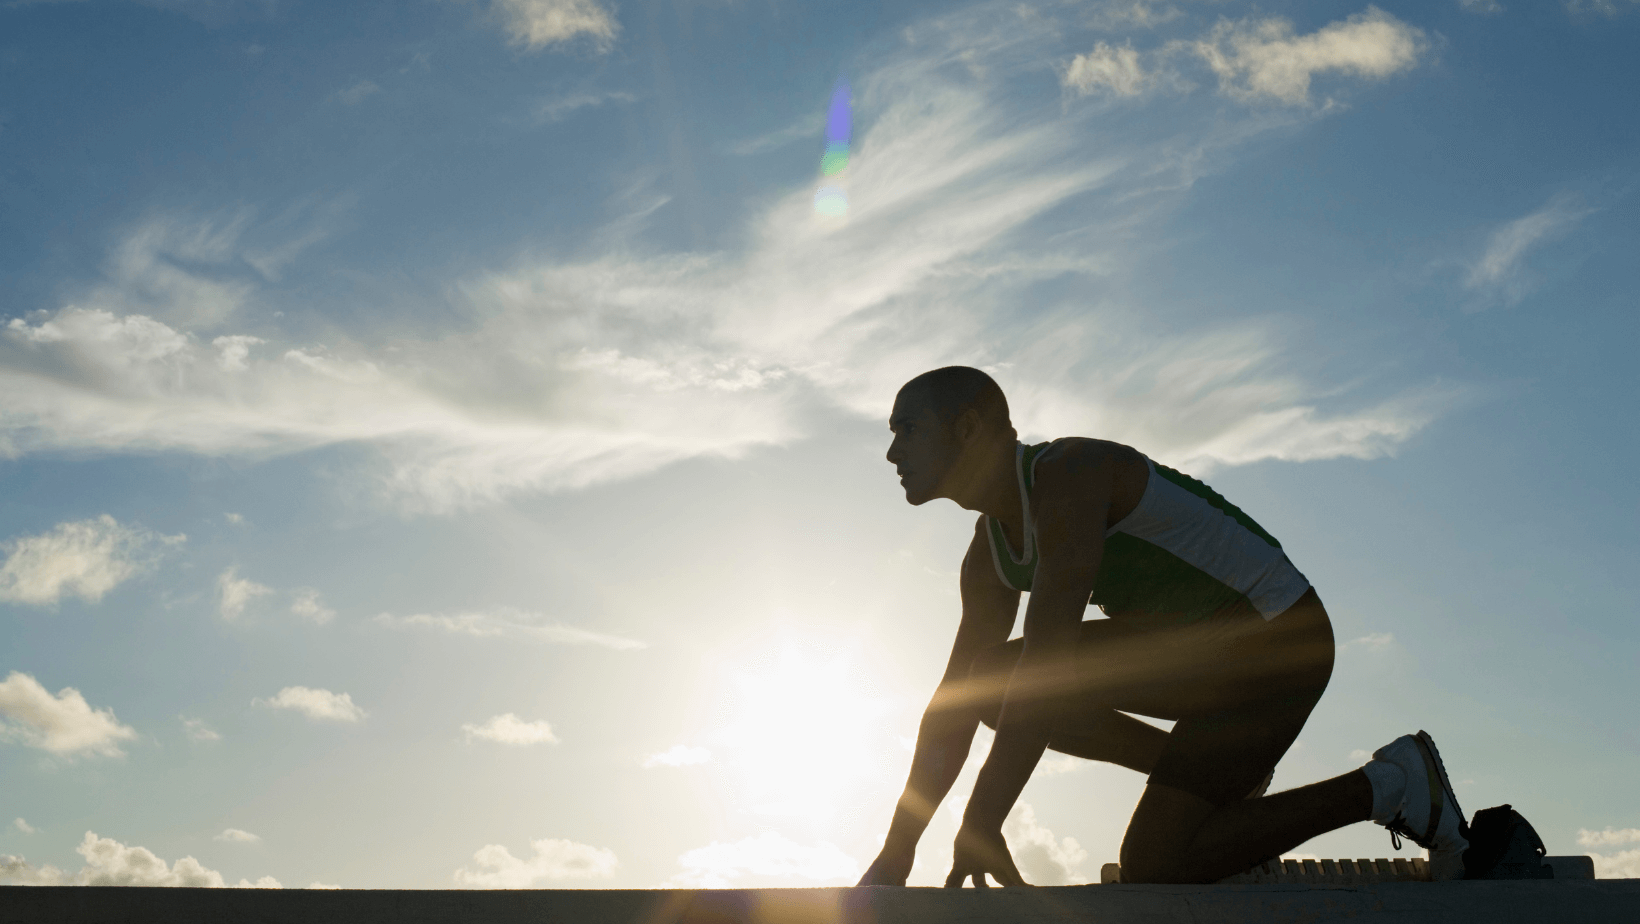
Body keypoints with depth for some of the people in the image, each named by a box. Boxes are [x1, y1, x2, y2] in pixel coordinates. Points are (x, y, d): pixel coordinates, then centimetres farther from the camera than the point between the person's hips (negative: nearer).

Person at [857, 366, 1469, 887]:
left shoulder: (1069, 474, -26)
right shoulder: (989, 555, 2)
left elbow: (1049, 654, -34)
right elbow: (954, 702, 4)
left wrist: (980, 827, -34)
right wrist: (896, 852, 0)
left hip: (1279, 641, -8)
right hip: (1200, 647, 9)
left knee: (1152, 868, -16)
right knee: (990, 686, 0)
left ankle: (1387, 787, -1)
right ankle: (1213, 772, 11)